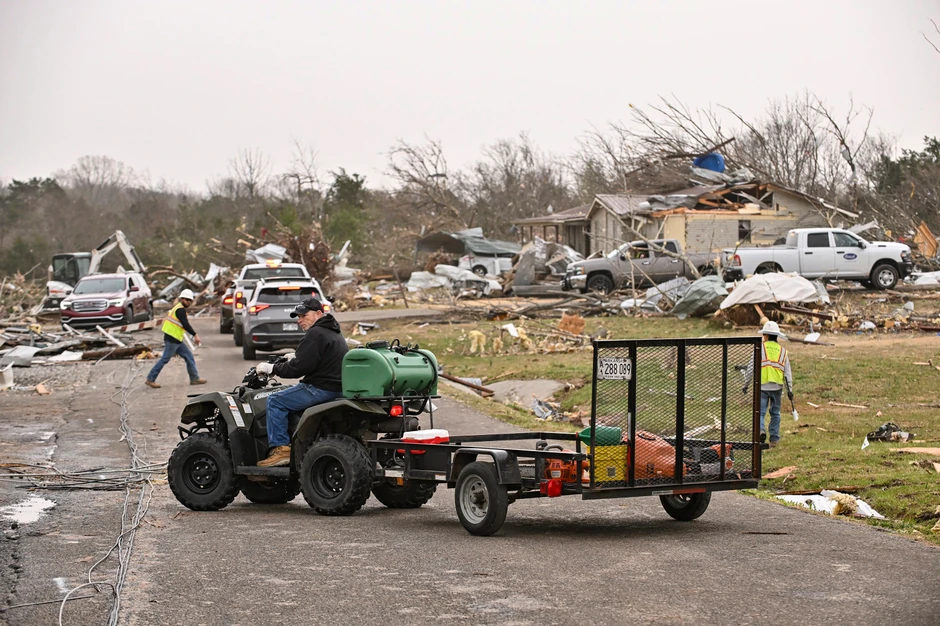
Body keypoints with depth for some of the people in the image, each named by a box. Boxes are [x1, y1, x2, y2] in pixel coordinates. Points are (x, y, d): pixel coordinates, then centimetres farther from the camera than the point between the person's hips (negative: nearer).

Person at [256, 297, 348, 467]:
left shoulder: (316, 334, -14)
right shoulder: (333, 331, 19)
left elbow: (298, 368, -18)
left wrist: (272, 368, -8)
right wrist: (292, 359, 23)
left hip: (323, 388, -11)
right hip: (337, 387, 11)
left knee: (274, 402, -7)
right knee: (291, 395, 29)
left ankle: (280, 449, -10)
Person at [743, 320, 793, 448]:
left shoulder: (760, 348, -2)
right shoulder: (783, 351, 8)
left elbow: (752, 368, -3)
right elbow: (787, 372, 7)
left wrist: (747, 384, 6)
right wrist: (789, 389, 9)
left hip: (762, 386, -3)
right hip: (777, 387, 3)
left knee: (760, 412, 0)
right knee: (775, 414, 13)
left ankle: (761, 430, -26)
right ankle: (774, 439, 14)